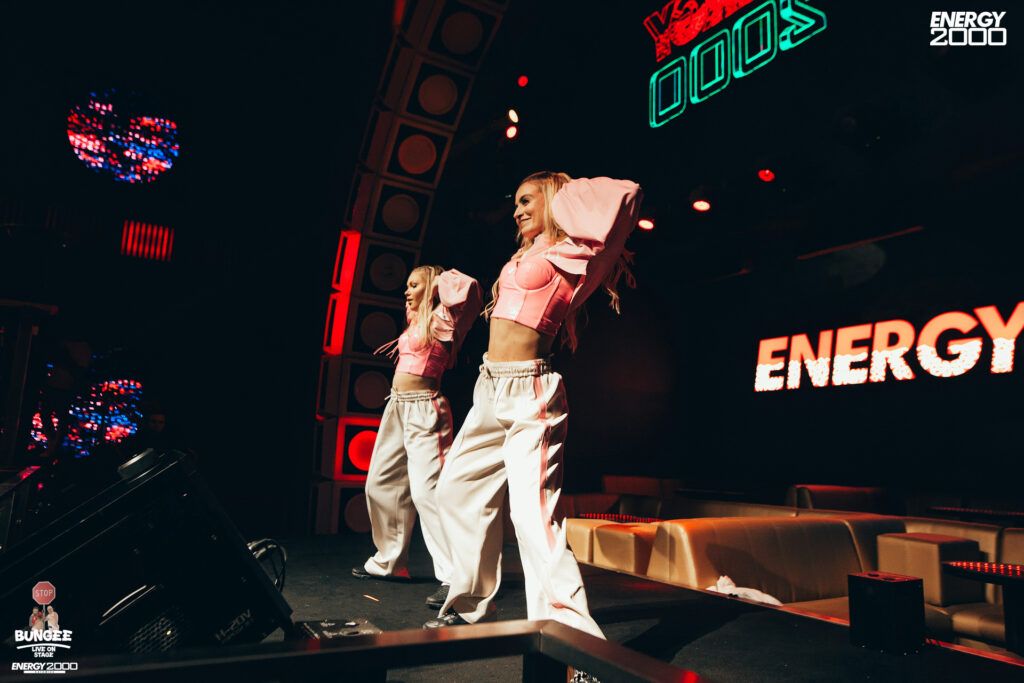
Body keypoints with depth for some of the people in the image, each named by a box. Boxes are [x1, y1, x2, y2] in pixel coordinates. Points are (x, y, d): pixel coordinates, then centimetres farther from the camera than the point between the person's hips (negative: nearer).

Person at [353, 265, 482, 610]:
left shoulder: (441, 320, -5)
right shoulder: (415, 320, 19)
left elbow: (466, 287, -21)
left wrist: (441, 278, -5)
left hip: (423, 409, -10)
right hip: (396, 407, 10)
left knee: (426, 489, -17)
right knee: (381, 484, 14)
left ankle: (452, 576, -13)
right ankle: (389, 562, 28)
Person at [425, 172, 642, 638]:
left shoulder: (570, 253, -3)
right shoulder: (525, 256, 19)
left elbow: (625, 194, -7)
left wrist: (567, 191, 5)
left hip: (528, 393, -9)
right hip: (490, 389, 9)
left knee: (532, 512, -15)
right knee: (458, 490, 14)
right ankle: (471, 607, 30)